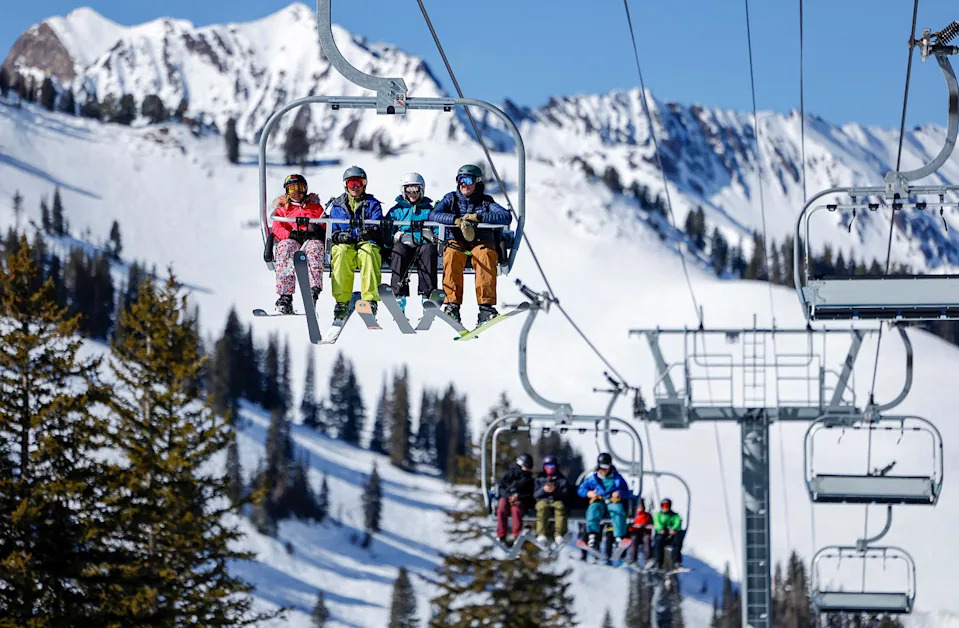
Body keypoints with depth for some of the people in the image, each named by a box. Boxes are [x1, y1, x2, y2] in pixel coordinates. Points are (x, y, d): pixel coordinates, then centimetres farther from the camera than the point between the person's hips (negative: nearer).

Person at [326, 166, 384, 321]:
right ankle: (341, 301, -35)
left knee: (368, 252, -38)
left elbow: (378, 229, 2)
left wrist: (371, 231, -23)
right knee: (342, 253, -36)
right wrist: (338, 236, -12)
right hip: (344, 244, 1)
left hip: (367, 243, -1)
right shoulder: (336, 205, 19)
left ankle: (370, 299, -42)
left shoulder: (372, 204, 15)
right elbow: (330, 230, 12)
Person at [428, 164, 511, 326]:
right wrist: (456, 220, -21)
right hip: (457, 242, 1)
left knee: (486, 255, -36)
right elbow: (434, 215, -4)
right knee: (452, 255, -36)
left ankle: (486, 306, -42)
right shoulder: (451, 199, 15)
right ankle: (452, 304, -36)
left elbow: (506, 217, -6)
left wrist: (477, 217, -14)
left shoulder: (485, 201, 12)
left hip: (481, 241, -1)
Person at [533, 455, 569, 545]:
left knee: (560, 507, -37)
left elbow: (564, 494, 4)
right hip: (543, 500, 0)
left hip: (557, 500, 0)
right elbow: (535, 495, 11)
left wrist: (555, 490, -15)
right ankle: (541, 534, -47)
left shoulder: (561, 478, 18)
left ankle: (559, 535, -44)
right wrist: (543, 490, -9)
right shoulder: (540, 478, 21)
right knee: (543, 507, -37)